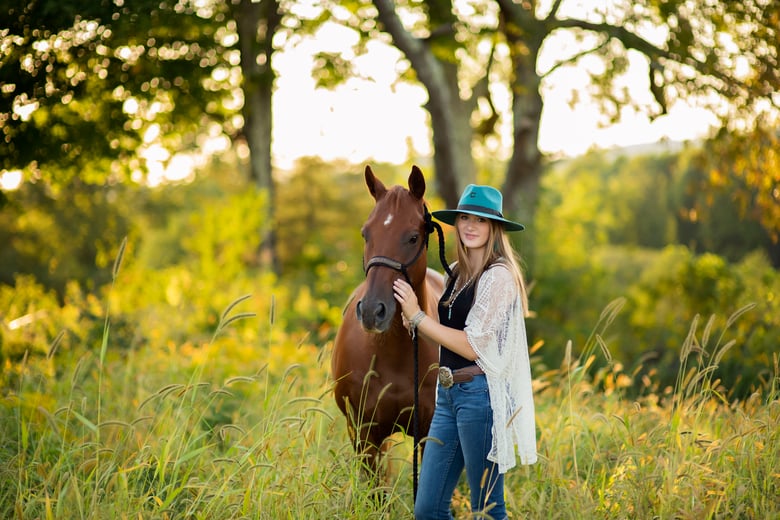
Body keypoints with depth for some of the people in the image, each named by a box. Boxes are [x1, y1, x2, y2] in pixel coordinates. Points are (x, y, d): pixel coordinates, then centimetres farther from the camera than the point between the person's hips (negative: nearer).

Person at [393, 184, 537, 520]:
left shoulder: (498, 276, -12)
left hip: (480, 392, -8)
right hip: (449, 392, 8)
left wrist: (417, 316, -13)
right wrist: (414, 323, 1)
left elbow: (472, 346, -17)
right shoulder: (457, 273, 13)